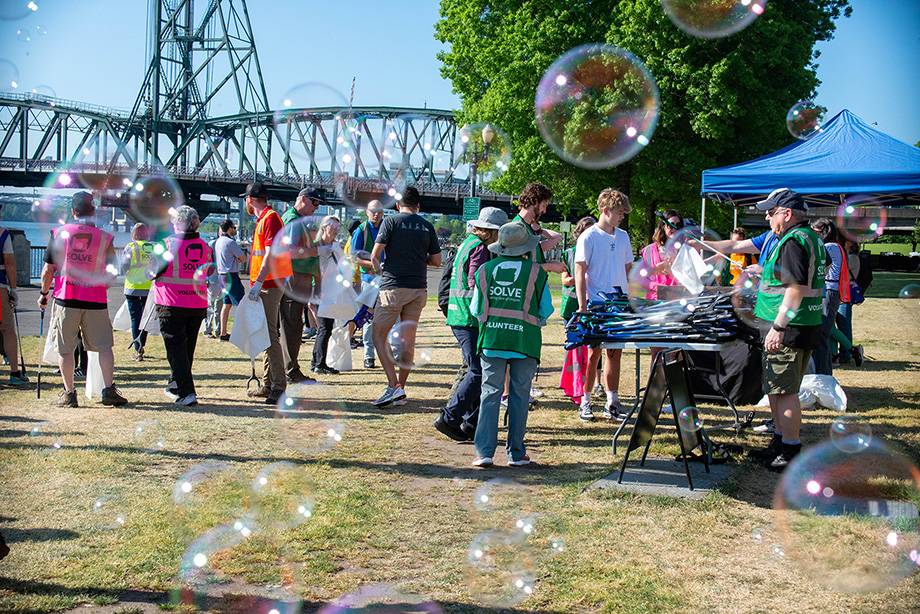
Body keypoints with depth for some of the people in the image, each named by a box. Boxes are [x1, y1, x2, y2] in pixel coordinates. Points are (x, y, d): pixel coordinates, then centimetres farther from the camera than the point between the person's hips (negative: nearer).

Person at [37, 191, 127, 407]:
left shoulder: (59, 233, 1)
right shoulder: (104, 238, 0)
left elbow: (48, 270, 2)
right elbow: (112, 273, 2)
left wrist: (43, 293, 15)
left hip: (65, 299, 0)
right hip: (95, 301, 0)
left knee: (65, 349, 7)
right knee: (104, 346, 7)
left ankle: (69, 393, 9)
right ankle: (108, 390, 2)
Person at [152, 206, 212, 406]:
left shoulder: (168, 244, -12)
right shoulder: (205, 247, 2)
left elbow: (152, 272, -6)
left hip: (172, 306, -5)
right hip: (198, 306, 5)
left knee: (176, 349, -3)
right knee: (187, 348, 18)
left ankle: (186, 392, -15)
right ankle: (175, 386, 33)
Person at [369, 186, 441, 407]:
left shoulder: (391, 221, -4)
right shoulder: (427, 226, 8)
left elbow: (375, 254, -9)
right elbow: (436, 261, 11)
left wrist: (378, 269, 11)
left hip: (394, 285, -5)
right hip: (418, 289, 5)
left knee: (379, 336, 2)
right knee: (408, 339, 10)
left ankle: (393, 386, -11)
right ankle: (401, 388, 13)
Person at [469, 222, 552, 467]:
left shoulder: (485, 270, 4)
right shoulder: (535, 272, -3)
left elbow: (476, 310, 11)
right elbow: (546, 309, 5)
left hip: (491, 338, 2)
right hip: (525, 340, -2)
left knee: (490, 394, 5)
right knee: (519, 395, 6)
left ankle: (484, 452, 0)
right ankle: (516, 453, 10)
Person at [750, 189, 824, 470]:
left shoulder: (793, 241, -17)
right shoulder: (812, 238, 16)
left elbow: (797, 288, -25)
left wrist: (778, 326, -25)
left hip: (788, 331, -11)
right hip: (804, 328, 11)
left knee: (784, 391, -5)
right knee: (775, 389, 18)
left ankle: (792, 452, 1)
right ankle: (780, 443, 28)